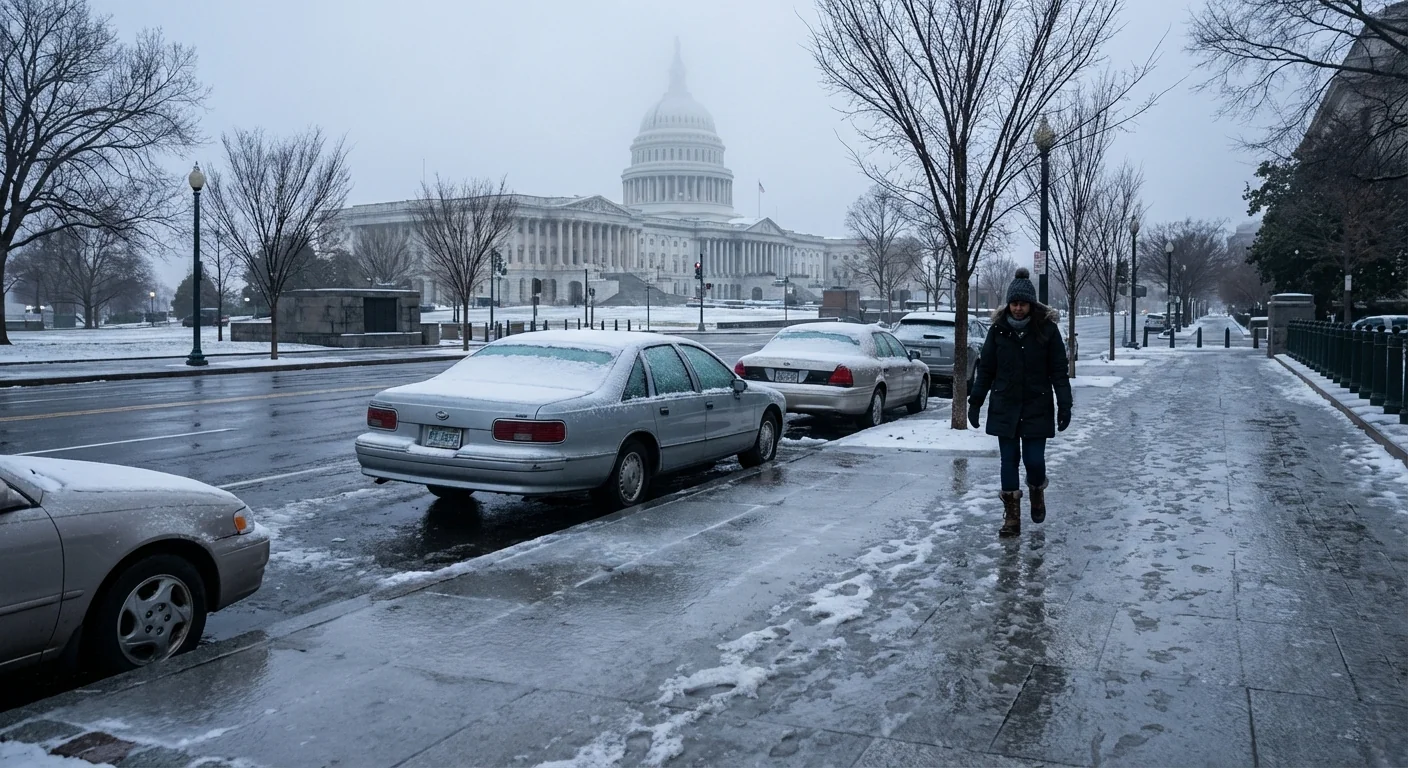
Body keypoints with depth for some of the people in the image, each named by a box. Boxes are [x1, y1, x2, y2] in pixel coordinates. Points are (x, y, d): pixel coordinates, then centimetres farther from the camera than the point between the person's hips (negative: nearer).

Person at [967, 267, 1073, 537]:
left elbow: (1058, 371, -3)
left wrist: (1064, 405, -7)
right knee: (1009, 461, 4)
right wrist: (975, 401, 3)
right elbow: (985, 368, 5)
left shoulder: (1047, 329, -5)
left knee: (1034, 460, -1)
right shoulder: (998, 329, -1)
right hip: (1004, 408, 2)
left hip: (1037, 408, -2)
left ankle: (1037, 492, 33)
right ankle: (1011, 517, 11)